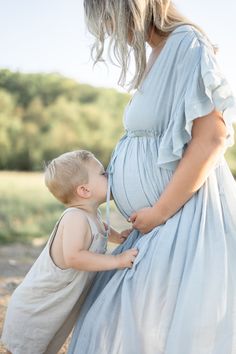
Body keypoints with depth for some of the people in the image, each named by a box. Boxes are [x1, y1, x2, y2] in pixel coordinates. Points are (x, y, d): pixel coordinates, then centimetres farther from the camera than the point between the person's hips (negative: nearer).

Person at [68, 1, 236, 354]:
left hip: (186, 215, -10)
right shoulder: (160, 54, 12)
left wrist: (159, 212, -18)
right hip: (162, 221, 10)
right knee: (125, 319, 15)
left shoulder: (187, 46, -15)